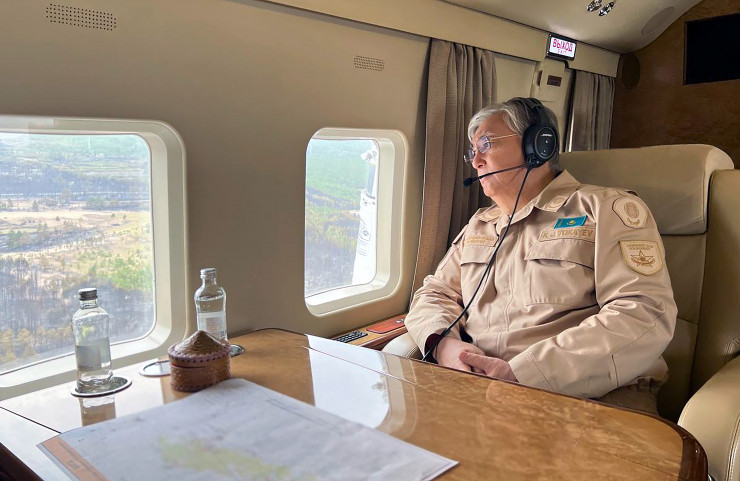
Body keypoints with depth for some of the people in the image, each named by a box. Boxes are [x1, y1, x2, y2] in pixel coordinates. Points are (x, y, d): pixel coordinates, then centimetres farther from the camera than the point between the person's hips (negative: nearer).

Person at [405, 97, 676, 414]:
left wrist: (522, 373, -23)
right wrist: (443, 342, -7)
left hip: (590, 397, -5)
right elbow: (433, 293, 20)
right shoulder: (478, 226, 22)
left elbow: (646, 315, -12)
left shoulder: (607, 209, 1)